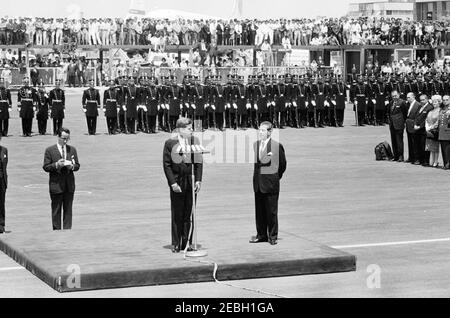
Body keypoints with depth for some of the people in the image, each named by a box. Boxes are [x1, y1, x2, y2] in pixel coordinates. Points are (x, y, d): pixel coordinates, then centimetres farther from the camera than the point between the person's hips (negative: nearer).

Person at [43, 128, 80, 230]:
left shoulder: (72, 149, 11)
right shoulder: (50, 150, 0)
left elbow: (77, 165, 12)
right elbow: (46, 167, -3)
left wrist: (72, 166, -10)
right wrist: (56, 165, -19)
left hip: (69, 184, 3)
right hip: (56, 184, -3)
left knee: (68, 209, 5)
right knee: (56, 210, 2)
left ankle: (67, 229, 9)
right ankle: (56, 230, 7)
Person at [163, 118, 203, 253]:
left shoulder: (194, 141, 5)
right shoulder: (170, 143, -4)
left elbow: (198, 163, 7)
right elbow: (166, 164, -4)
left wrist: (198, 180, -2)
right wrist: (172, 183, -11)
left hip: (191, 182, 2)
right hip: (177, 183, -2)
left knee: (189, 214, 4)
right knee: (177, 215, 3)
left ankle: (187, 242, 11)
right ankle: (176, 244, 10)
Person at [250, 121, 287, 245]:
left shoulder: (277, 146, -6)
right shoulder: (255, 145, 8)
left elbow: (283, 164, 4)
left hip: (271, 183, -4)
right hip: (258, 183, 5)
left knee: (271, 211, 0)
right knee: (259, 210, 9)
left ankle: (273, 236, 9)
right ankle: (261, 235, 19)